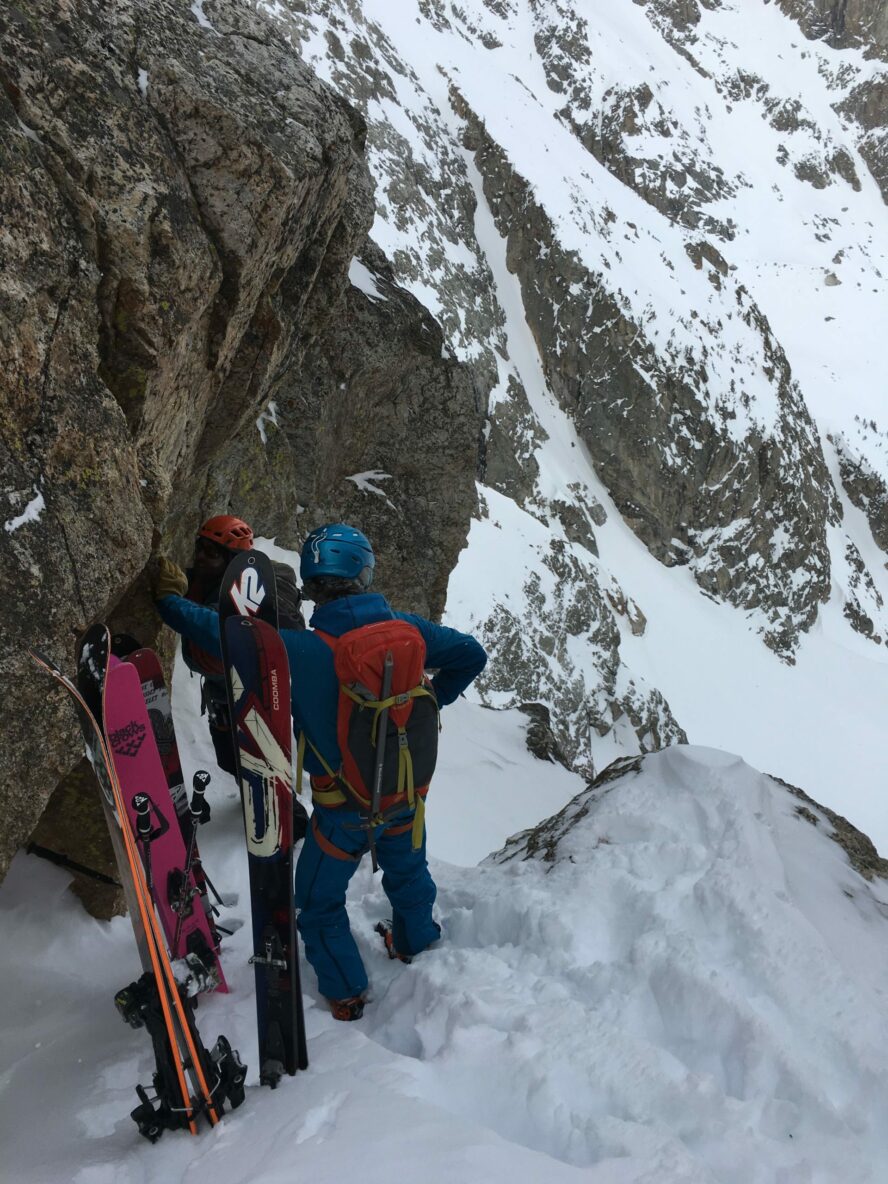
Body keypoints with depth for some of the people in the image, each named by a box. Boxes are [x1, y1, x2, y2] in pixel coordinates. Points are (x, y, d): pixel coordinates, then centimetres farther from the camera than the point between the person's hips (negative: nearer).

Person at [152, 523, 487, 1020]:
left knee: (319, 902, 22)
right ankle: (415, 941, 57)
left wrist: (164, 598, -3)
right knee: (407, 869, 33)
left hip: (344, 809, -4)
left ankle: (347, 992, 33)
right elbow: (471, 655, -3)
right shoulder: (405, 629, -17)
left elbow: (220, 631, -20)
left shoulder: (298, 651, -29)